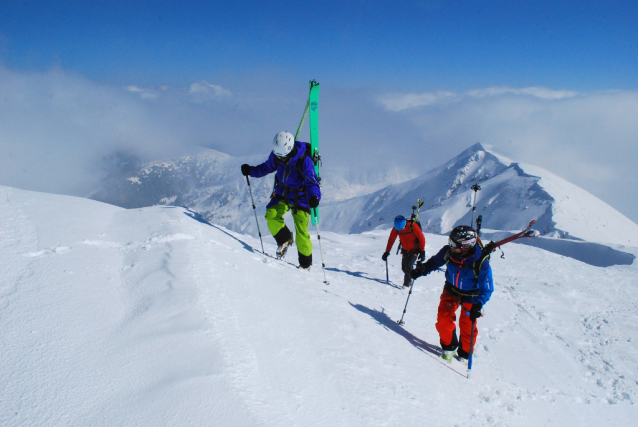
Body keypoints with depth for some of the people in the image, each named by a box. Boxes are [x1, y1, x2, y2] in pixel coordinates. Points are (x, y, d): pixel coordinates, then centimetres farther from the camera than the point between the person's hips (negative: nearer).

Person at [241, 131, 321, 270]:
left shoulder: (304, 160, -26)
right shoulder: (276, 155, -10)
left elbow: (312, 182, -26)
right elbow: (267, 167, 10)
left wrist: (314, 196, -46)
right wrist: (250, 170, -2)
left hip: (300, 198, -4)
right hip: (282, 193, 5)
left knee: (301, 233, -7)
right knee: (271, 215, -22)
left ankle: (306, 263, 15)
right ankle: (285, 239, 7)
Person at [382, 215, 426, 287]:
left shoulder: (413, 226, -25)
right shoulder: (396, 228, -14)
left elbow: (422, 239, -16)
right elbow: (391, 240, -3)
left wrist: (422, 252, -15)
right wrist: (387, 252, -7)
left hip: (415, 250, -4)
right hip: (405, 250, 4)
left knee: (408, 266, -16)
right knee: (404, 267, 3)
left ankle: (407, 283, -1)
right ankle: (408, 280, 29)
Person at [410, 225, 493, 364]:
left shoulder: (481, 262, -33)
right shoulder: (448, 251, -24)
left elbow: (486, 289, -24)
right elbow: (435, 261, -1)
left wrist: (477, 305, -37)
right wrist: (422, 269, -17)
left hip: (470, 295, -3)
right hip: (451, 289, 3)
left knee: (467, 326, 2)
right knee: (444, 318, -6)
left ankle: (464, 353, 28)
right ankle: (448, 347, 19)